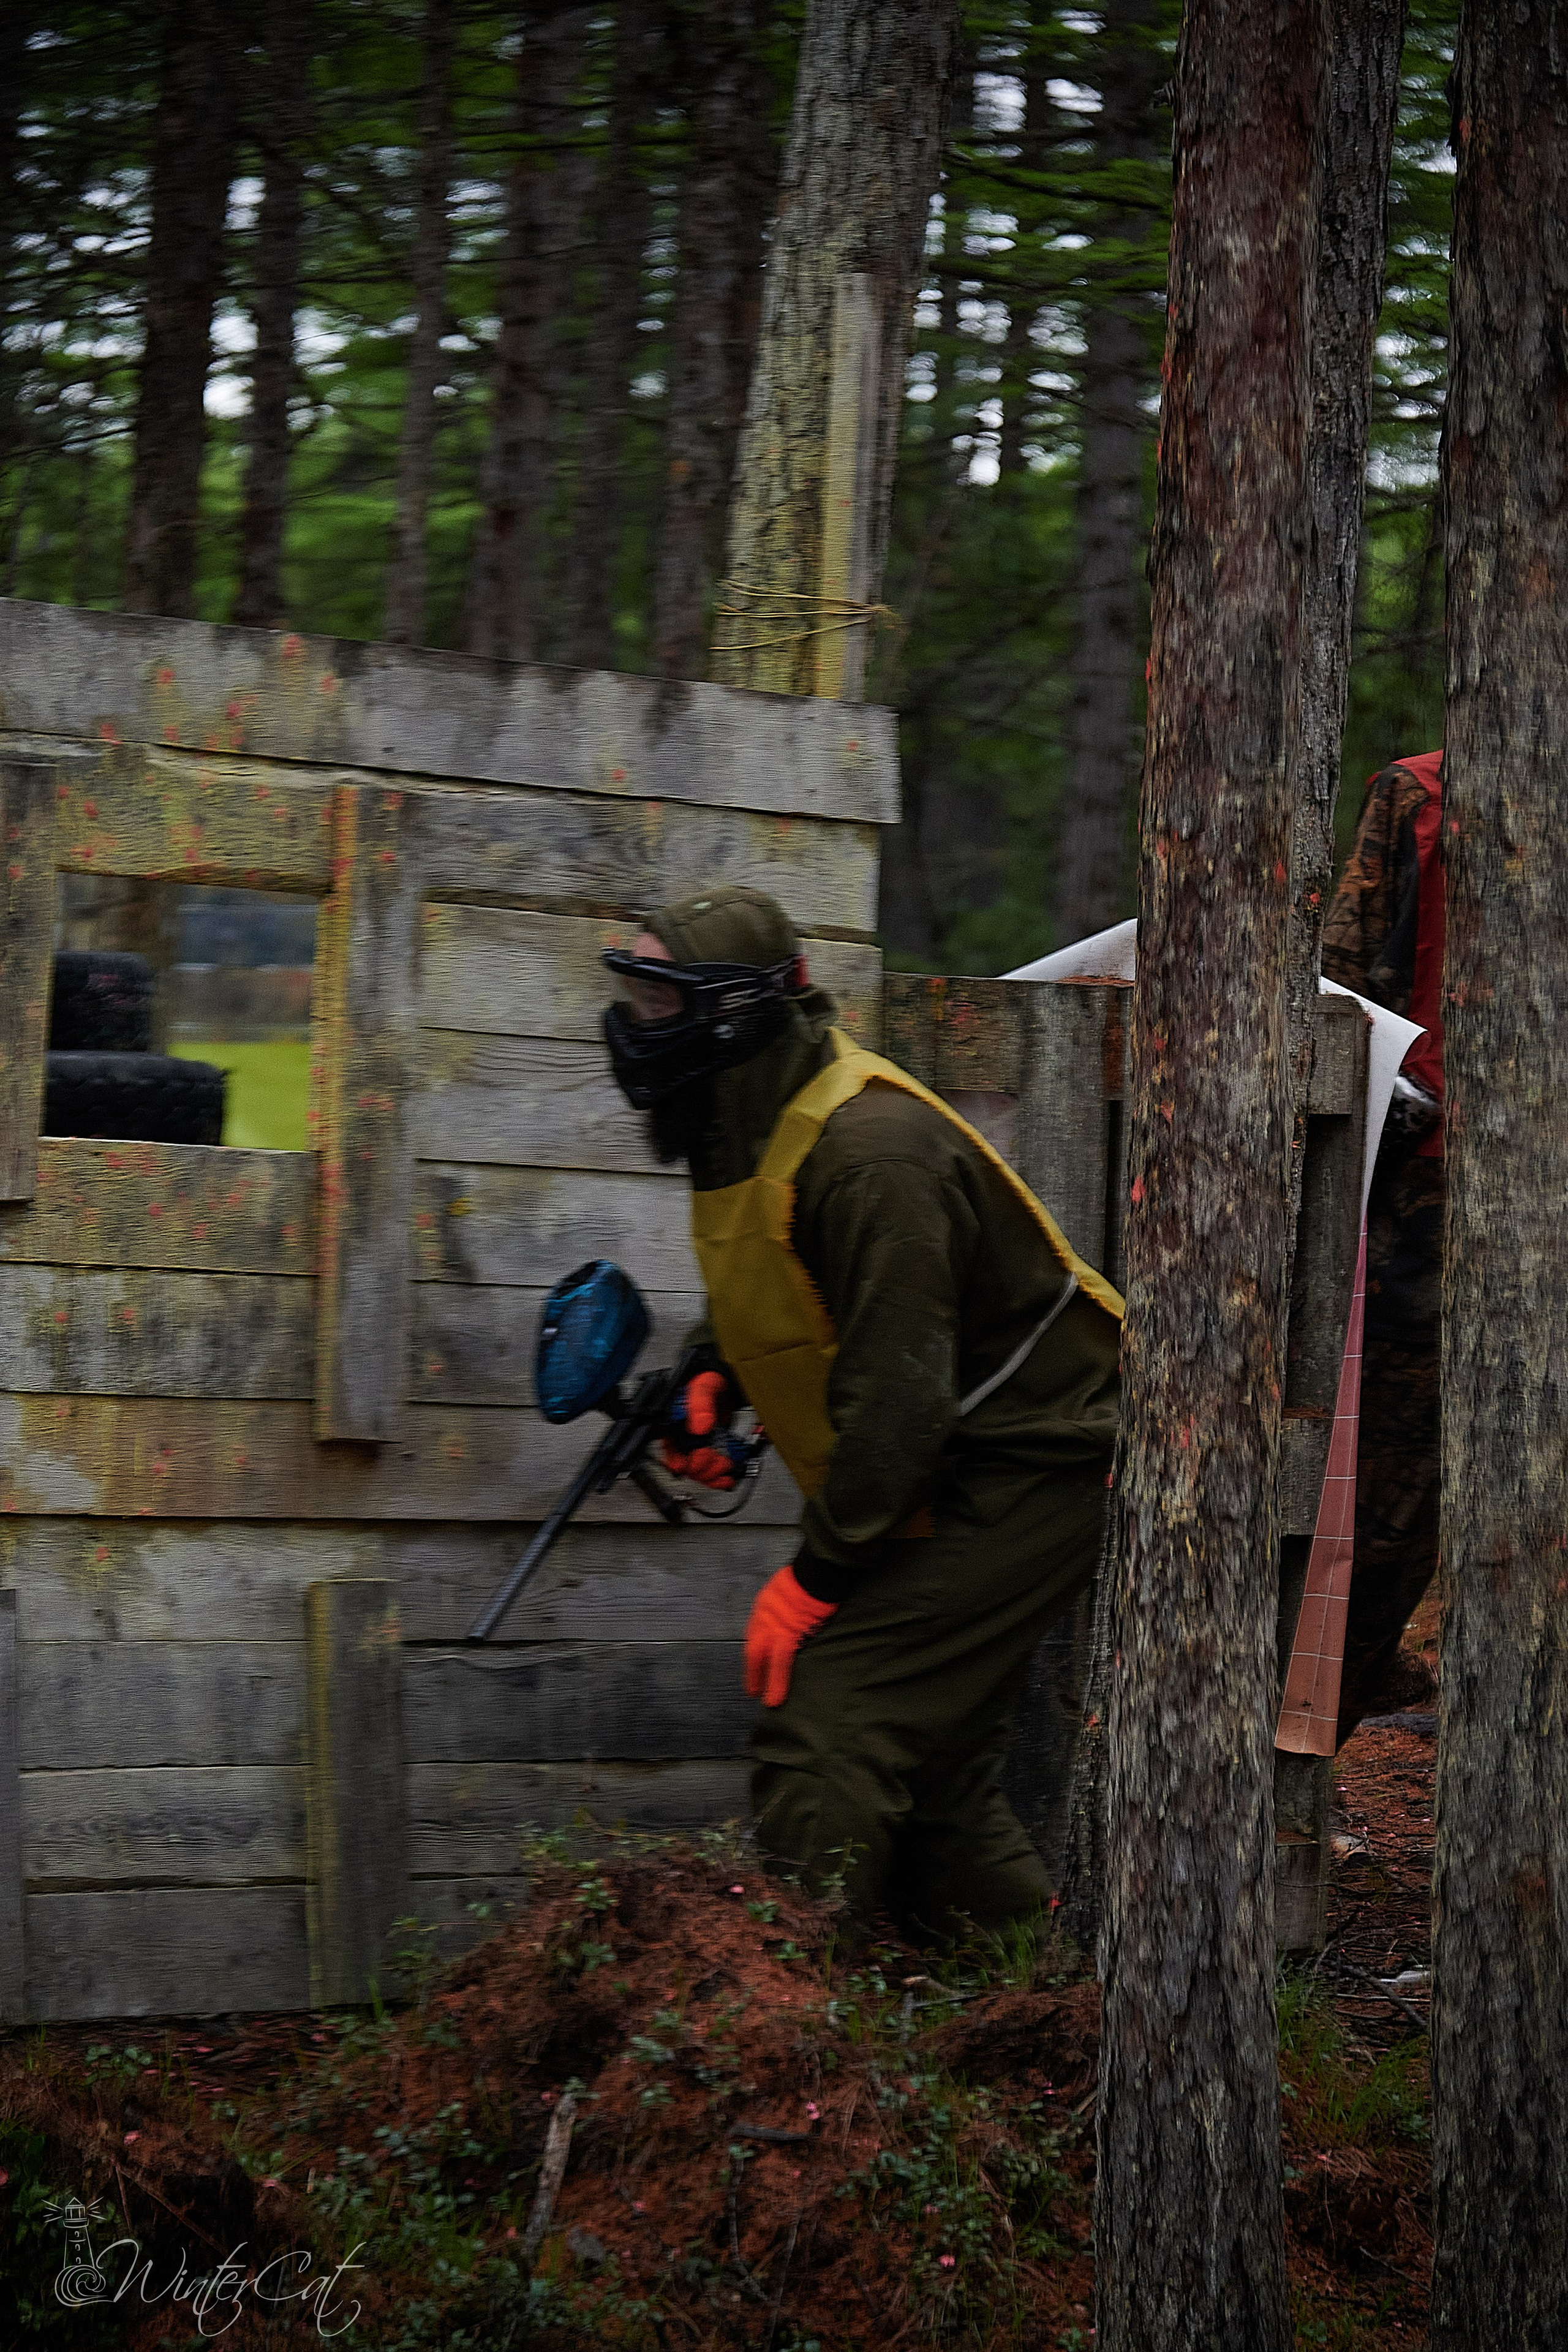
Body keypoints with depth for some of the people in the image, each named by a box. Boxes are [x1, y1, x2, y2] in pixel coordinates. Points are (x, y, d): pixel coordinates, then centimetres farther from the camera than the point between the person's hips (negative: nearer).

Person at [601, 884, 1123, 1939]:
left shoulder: (870, 1157, -27)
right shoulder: (756, 1132, 5)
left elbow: (899, 1390, -28)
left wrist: (817, 1577, -24)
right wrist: (718, 1379, 3)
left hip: (1022, 1477, -11)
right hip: (963, 1485, 11)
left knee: (825, 1728, -18)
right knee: (931, 1772, 14)